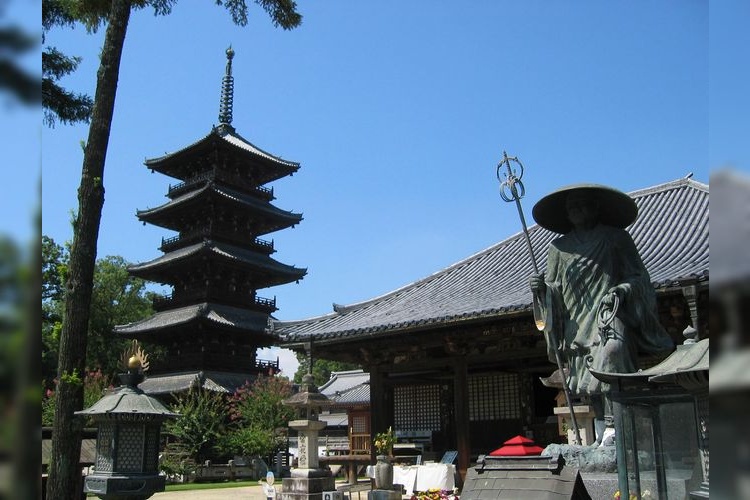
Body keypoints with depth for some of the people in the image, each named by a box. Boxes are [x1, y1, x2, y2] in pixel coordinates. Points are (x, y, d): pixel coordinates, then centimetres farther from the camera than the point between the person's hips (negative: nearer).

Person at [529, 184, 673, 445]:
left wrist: (620, 291, -13)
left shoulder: (616, 238, 9)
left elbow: (638, 277, 6)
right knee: (591, 383, 1)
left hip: (610, 314, -3)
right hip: (578, 323, 3)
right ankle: (602, 434, 9)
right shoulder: (559, 247, 16)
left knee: (611, 351, -29)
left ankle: (613, 424, -26)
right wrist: (541, 288, -6)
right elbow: (555, 291, 15)